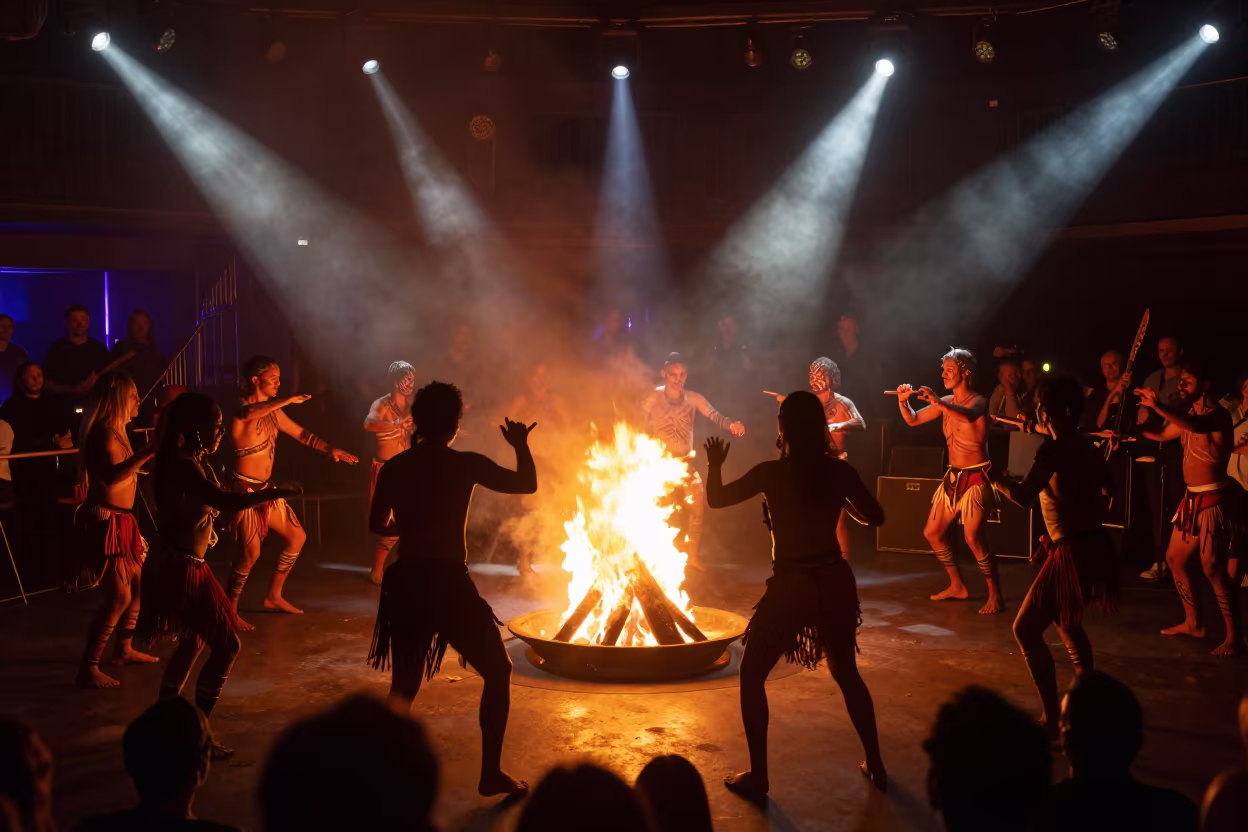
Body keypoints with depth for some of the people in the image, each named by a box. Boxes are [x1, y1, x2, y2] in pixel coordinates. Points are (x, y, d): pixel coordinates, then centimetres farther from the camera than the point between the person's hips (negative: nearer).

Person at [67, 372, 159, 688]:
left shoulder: (116, 432, 13)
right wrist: (148, 453, -40)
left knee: (138, 585, 20)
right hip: (105, 522, -10)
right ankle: (88, 668, -6)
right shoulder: (105, 432, -18)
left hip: (121, 521, 10)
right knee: (118, 597, -11)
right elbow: (112, 475, -35)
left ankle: (124, 649, 34)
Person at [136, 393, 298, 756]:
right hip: (181, 567, -11)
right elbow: (224, 501, -35)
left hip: (183, 564, 11)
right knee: (226, 645, -9)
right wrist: (274, 493, -32)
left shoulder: (194, 463, 12)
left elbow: (212, 504, 11)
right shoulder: (184, 466, -21)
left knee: (193, 643, 25)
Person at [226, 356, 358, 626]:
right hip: (245, 490, -9)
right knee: (251, 553, -11)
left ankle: (274, 596, 27)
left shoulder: (273, 411, 9)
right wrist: (287, 401, -51)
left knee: (297, 538, 14)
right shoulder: (242, 409, -17)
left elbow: (301, 434, 17)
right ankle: (230, 611, 5)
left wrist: (330, 449, 4)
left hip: (265, 489, 9)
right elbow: (249, 413, -43)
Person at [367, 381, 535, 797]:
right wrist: (521, 445, 20)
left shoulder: (394, 467, 6)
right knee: (498, 671, 13)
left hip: (406, 582, 4)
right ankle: (491, 772, 10)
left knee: (404, 685, 20)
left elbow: (378, 525, 16)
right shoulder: (465, 464, -5)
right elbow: (527, 484, 3)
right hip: (448, 581, -4)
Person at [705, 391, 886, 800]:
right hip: (835, 581, 4)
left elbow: (716, 499, 2)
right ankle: (875, 765, 29)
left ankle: (758, 776, 11)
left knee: (751, 675, 12)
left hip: (791, 586, -4)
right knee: (846, 672, 25)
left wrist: (715, 465, 21)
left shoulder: (771, 473, -11)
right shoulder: (839, 470, -3)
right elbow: (874, 517, 10)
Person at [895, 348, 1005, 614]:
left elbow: (968, 415, -37)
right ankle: (957, 586, 25)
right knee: (932, 532, 11)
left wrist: (937, 402, -51)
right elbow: (913, 420, 10)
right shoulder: (946, 402, 7)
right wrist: (903, 402, -9)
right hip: (953, 476, 8)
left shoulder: (978, 401, -14)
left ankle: (995, 595, -9)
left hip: (976, 477, -8)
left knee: (973, 537, -20)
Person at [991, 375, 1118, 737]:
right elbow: (1108, 487, 26)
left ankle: (1052, 718, -9)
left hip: (1073, 553, -9)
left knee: (1026, 629, -7)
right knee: (1065, 621, 28)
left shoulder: (1054, 448, -17)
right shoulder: (1086, 446, 9)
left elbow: (1025, 497, -29)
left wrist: (997, 480, -13)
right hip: (1093, 547, 9)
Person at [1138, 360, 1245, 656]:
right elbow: (1162, 435, 26)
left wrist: (1159, 407, -48)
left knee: (1213, 568, -10)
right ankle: (1193, 622, 26)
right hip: (1192, 498, 9)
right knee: (1175, 558, 14)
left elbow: (1196, 427, -37)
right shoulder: (1187, 414, 11)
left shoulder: (1218, 414, -14)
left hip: (1214, 499, -9)